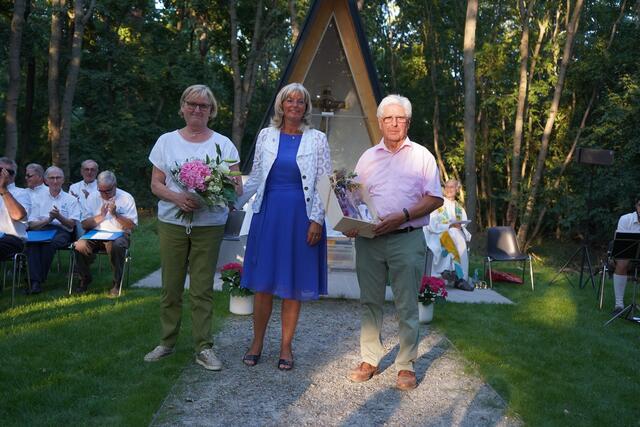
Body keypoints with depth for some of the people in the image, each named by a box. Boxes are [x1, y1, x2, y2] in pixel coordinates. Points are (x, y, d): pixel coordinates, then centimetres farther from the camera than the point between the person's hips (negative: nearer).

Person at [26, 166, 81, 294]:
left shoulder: (71, 200, 17)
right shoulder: (38, 200, 23)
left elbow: (72, 224, 6)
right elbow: (32, 224, 11)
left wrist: (59, 217, -14)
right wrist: (48, 220, -8)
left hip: (62, 231, -2)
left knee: (50, 243, -37)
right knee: (31, 242, -34)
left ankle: (39, 279, -29)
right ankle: (35, 281, -38)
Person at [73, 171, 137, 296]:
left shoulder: (126, 198, -1)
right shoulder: (93, 197, 8)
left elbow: (132, 225, -7)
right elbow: (84, 224, 3)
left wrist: (115, 214, -19)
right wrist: (101, 216, -13)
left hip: (118, 234, -3)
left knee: (117, 246, -37)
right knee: (80, 245, -27)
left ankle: (116, 283, -17)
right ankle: (85, 279, 0)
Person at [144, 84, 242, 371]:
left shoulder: (223, 144, 5)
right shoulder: (167, 141, 8)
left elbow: (236, 187, 2)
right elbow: (156, 184, 6)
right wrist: (177, 197, -15)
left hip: (209, 226, -1)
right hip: (172, 222, 1)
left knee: (202, 288, 1)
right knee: (171, 286, 6)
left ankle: (203, 348, 10)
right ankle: (167, 342, 21)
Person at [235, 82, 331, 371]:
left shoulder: (317, 139, 2)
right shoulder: (266, 136, 8)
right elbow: (255, 178, 13)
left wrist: (317, 220, -8)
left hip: (301, 216, -1)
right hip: (268, 213, 2)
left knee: (293, 285, 4)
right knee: (263, 282, 5)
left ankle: (286, 346, 18)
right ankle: (257, 342, 21)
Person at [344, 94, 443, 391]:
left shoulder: (421, 156, 5)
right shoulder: (368, 157, 14)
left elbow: (434, 199, -2)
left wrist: (402, 216, -15)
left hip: (407, 240, -3)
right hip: (369, 240, 3)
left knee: (407, 306, 2)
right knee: (370, 302, 9)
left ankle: (406, 365, 13)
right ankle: (369, 360, 19)